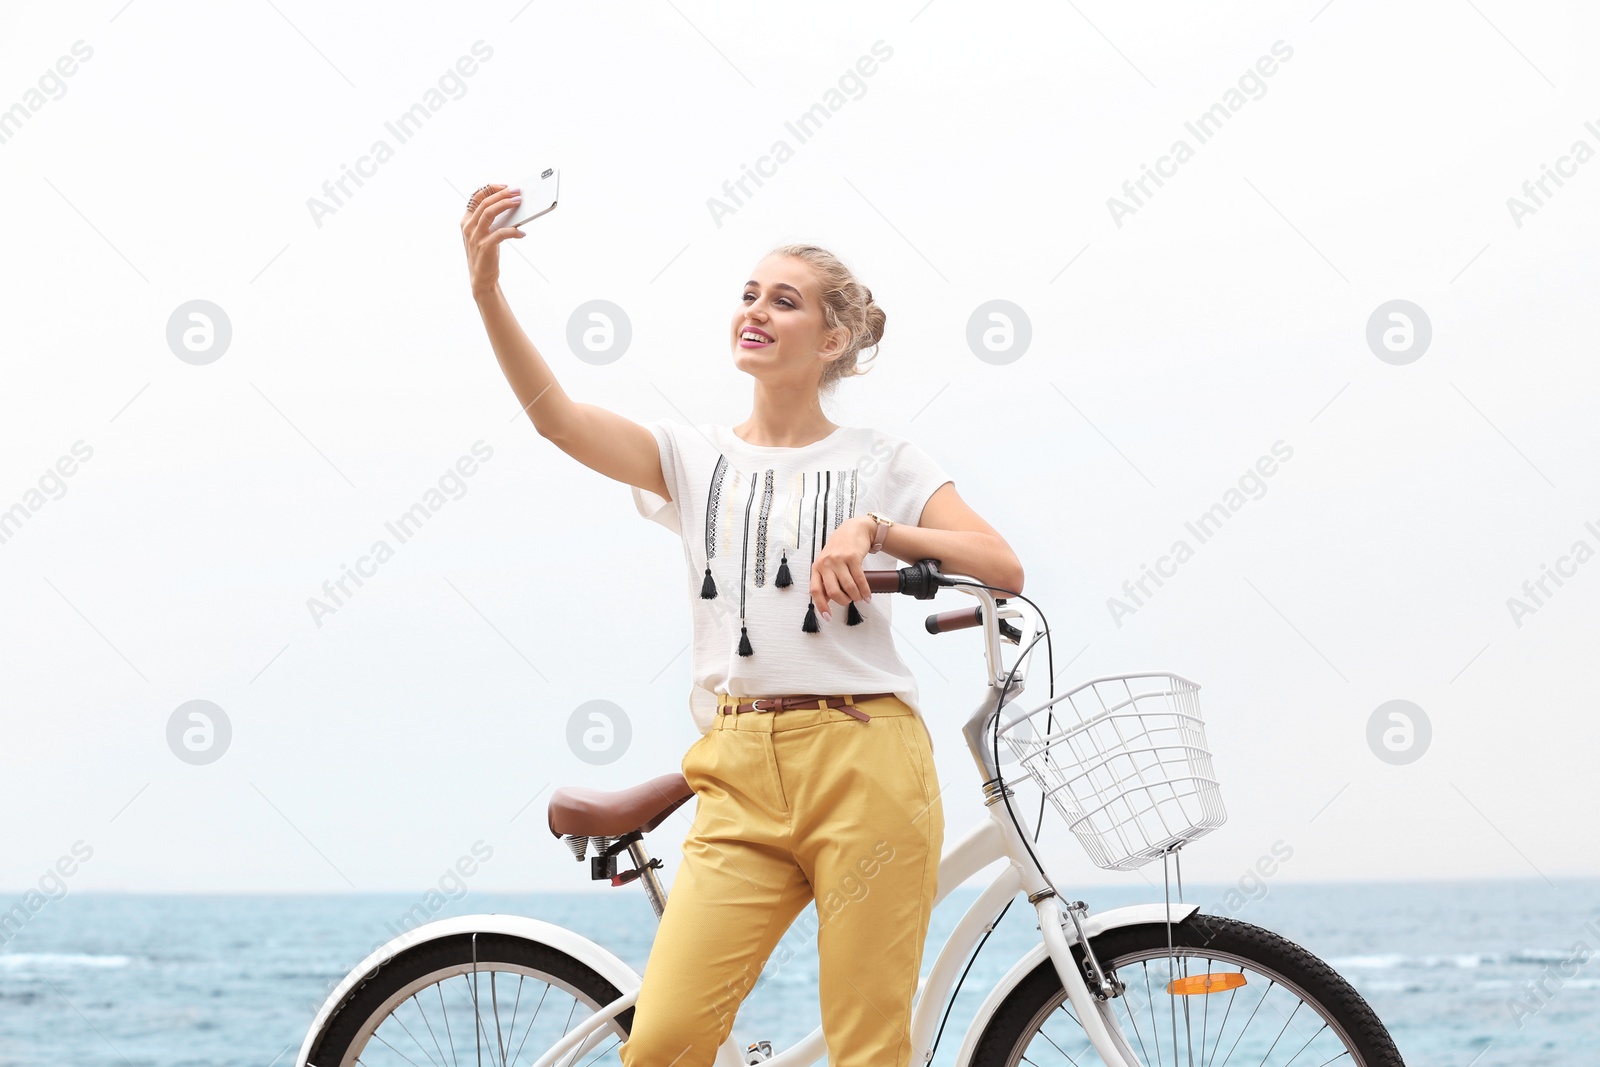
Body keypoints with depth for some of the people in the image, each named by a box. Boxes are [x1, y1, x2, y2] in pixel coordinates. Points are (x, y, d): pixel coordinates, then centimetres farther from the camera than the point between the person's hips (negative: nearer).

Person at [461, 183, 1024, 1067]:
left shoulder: (880, 462, 10)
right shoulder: (695, 456, 14)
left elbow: (1004, 569, 0)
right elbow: (557, 416, -3)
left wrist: (874, 529, -12)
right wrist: (489, 295, -17)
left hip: (865, 764, -2)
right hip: (740, 773, 2)